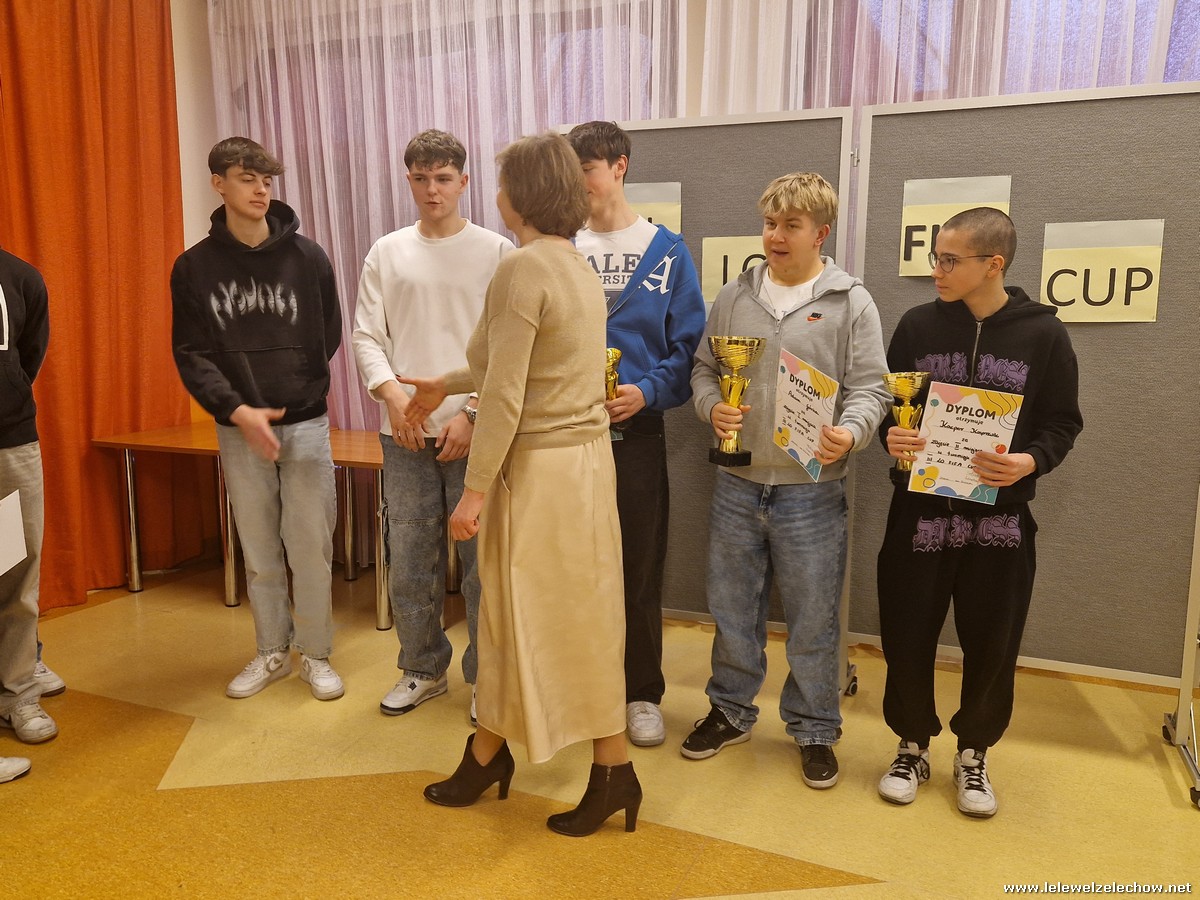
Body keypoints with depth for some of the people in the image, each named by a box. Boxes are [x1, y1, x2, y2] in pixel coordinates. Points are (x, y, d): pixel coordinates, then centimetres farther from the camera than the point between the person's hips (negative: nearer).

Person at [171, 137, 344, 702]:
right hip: (237, 428, 1)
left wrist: (293, 397, 1)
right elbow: (191, 354, -4)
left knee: (310, 545, 3)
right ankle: (272, 652, 27)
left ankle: (315, 654, 19)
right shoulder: (194, 267, 0)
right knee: (258, 548, 12)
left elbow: (328, 337, 4)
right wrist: (237, 410, -17)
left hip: (304, 422, -1)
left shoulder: (307, 257, -1)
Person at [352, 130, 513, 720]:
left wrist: (473, 412, -12)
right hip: (406, 434, 3)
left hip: (475, 432, -3)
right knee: (408, 561, 9)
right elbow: (366, 336, 8)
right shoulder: (387, 253, 10)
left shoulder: (496, 252, 1)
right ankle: (423, 670, 28)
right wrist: (392, 394, -9)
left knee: (483, 562, 2)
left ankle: (486, 676, 20)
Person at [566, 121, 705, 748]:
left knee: (639, 569, 7)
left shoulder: (666, 252, 1)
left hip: (636, 431, -1)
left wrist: (647, 392, -17)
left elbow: (687, 345, -2)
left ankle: (641, 694, 24)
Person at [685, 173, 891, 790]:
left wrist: (850, 432, -23)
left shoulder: (850, 302, -1)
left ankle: (813, 729, 29)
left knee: (812, 619, 8)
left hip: (811, 489, -3)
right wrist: (713, 406, -7)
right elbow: (704, 369, 13)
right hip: (737, 484, 3)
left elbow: (870, 388, -3)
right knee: (732, 609, 15)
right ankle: (730, 712, 35)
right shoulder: (734, 297, 8)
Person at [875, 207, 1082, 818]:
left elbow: (1062, 422, 1)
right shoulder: (918, 325, 2)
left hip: (1000, 516, -1)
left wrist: (1031, 460, -19)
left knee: (991, 643, 9)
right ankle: (912, 746, 28)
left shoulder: (1042, 333, -2)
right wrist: (891, 436, -14)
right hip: (919, 512, 1)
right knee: (908, 637, 6)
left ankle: (973, 754, 32)